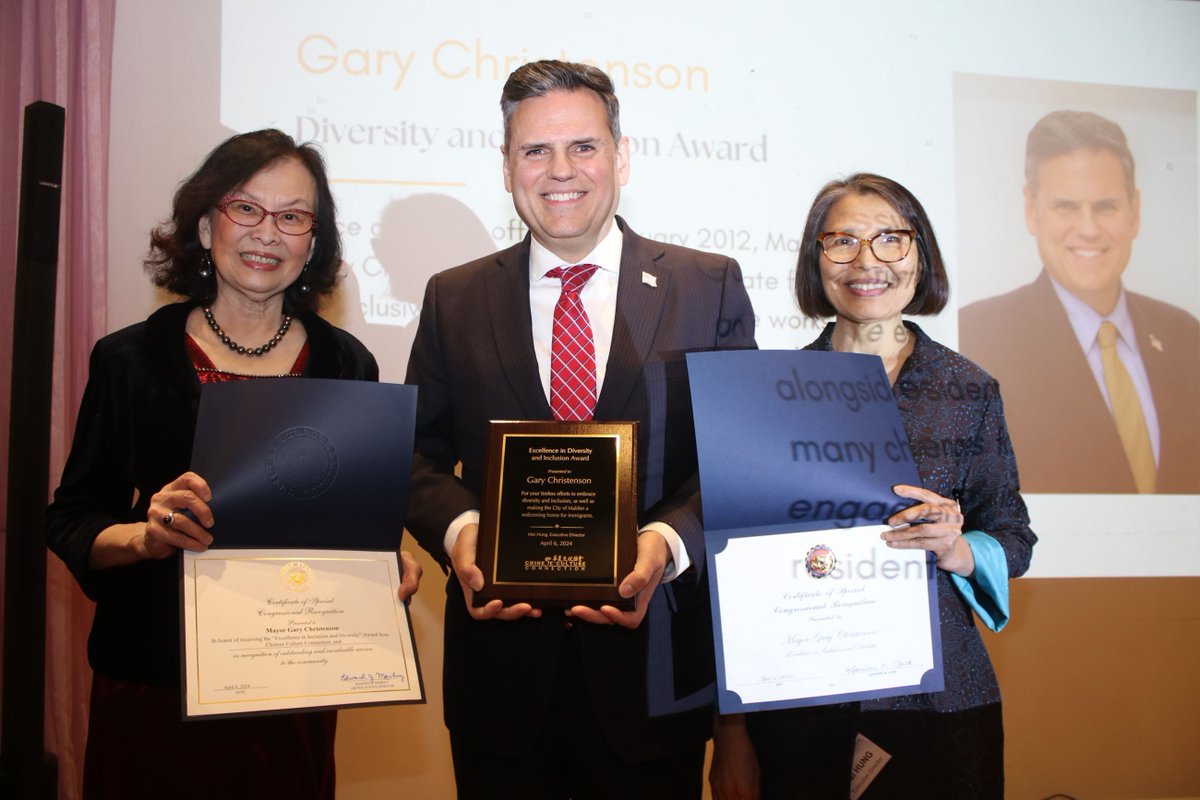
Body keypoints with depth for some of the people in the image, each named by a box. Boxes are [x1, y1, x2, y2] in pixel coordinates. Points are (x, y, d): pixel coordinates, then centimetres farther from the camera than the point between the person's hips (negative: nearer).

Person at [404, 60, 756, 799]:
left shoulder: (710, 288, 1)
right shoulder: (454, 300, 6)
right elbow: (421, 458, 7)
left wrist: (668, 543, -19)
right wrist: (459, 530, -14)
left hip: (652, 662, -1)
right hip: (500, 662, 1)